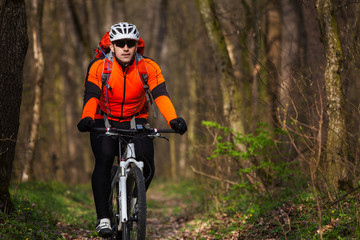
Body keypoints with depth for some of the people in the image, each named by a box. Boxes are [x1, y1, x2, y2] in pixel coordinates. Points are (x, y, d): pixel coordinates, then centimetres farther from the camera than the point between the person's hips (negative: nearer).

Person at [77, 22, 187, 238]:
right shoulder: (99, 67, -18)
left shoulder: (148, 67, -16)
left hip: (136, 122, 1)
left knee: (147, 167, -19)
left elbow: (160, 94, -27)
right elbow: (91, 95, -28)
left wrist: (174, 119, -45)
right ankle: (103, 218, -20)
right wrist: (87, 118, -50)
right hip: (105, 122, -1)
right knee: (103, 161, -27)